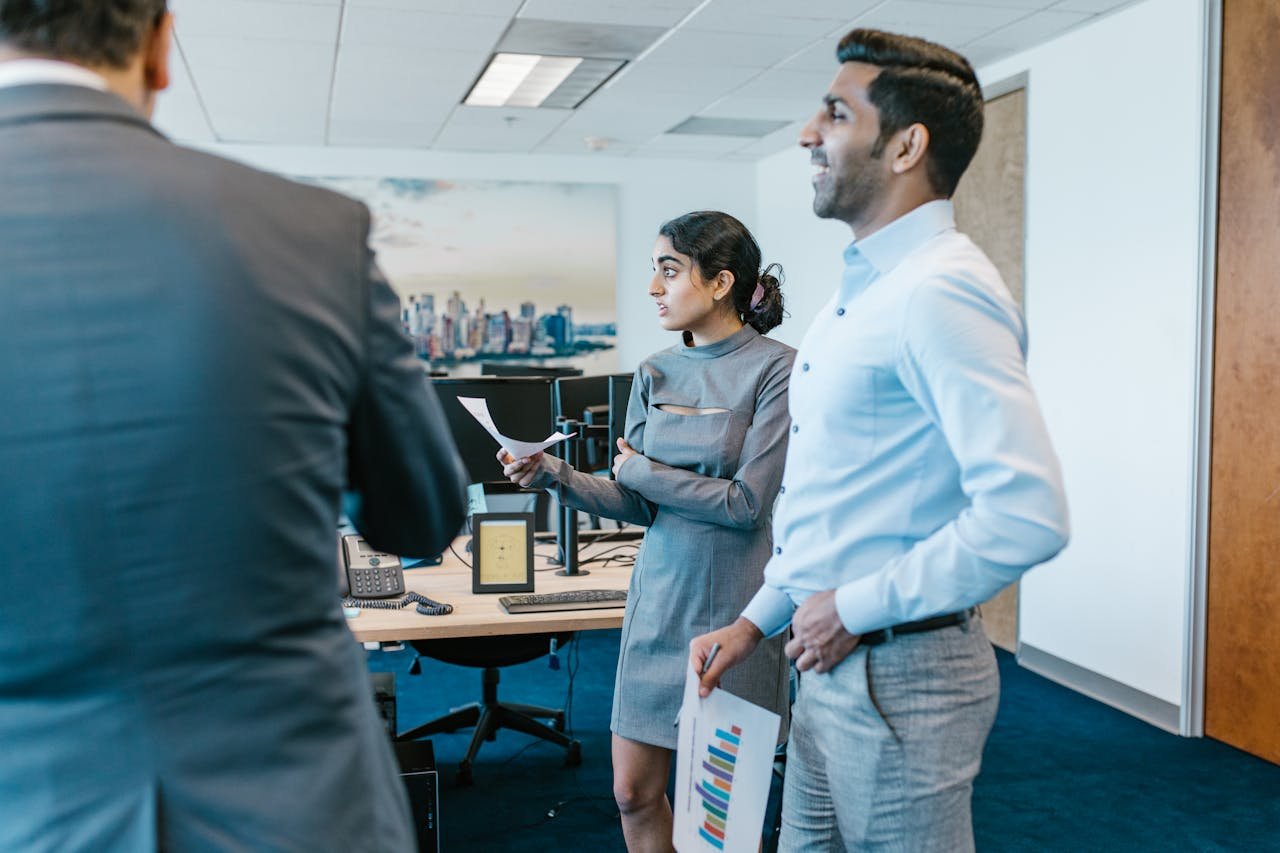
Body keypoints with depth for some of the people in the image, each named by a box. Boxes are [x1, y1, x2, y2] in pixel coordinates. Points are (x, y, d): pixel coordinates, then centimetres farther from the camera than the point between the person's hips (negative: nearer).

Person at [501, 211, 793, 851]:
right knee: (634, 792, 12)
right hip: (660, 597, 5)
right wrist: (552, 475, -10)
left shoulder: (775, 369, -11)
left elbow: (746, 502, -17)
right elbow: (636, 505, 5)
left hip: (733, 606, -5)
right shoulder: (655, 375, 6)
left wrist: (640, 469, -8)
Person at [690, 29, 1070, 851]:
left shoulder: (940, 291, -20)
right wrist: (757, 621, 14)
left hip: (900, 677, -9)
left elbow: (1028, 514, -29)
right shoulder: (861, 289, 12)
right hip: (834, 663, 9)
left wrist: (857, 607, -19)